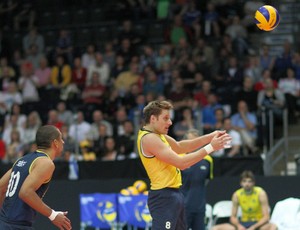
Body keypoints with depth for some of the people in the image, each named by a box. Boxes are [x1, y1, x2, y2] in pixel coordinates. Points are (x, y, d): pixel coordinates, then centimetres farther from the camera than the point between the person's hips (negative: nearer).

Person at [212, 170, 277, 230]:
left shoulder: (260, 193, -12)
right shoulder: (237, 195, -4)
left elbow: (266, 217, -14)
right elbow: (233, 217, 2)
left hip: (258, 223, -3)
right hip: (243, 223, 3)